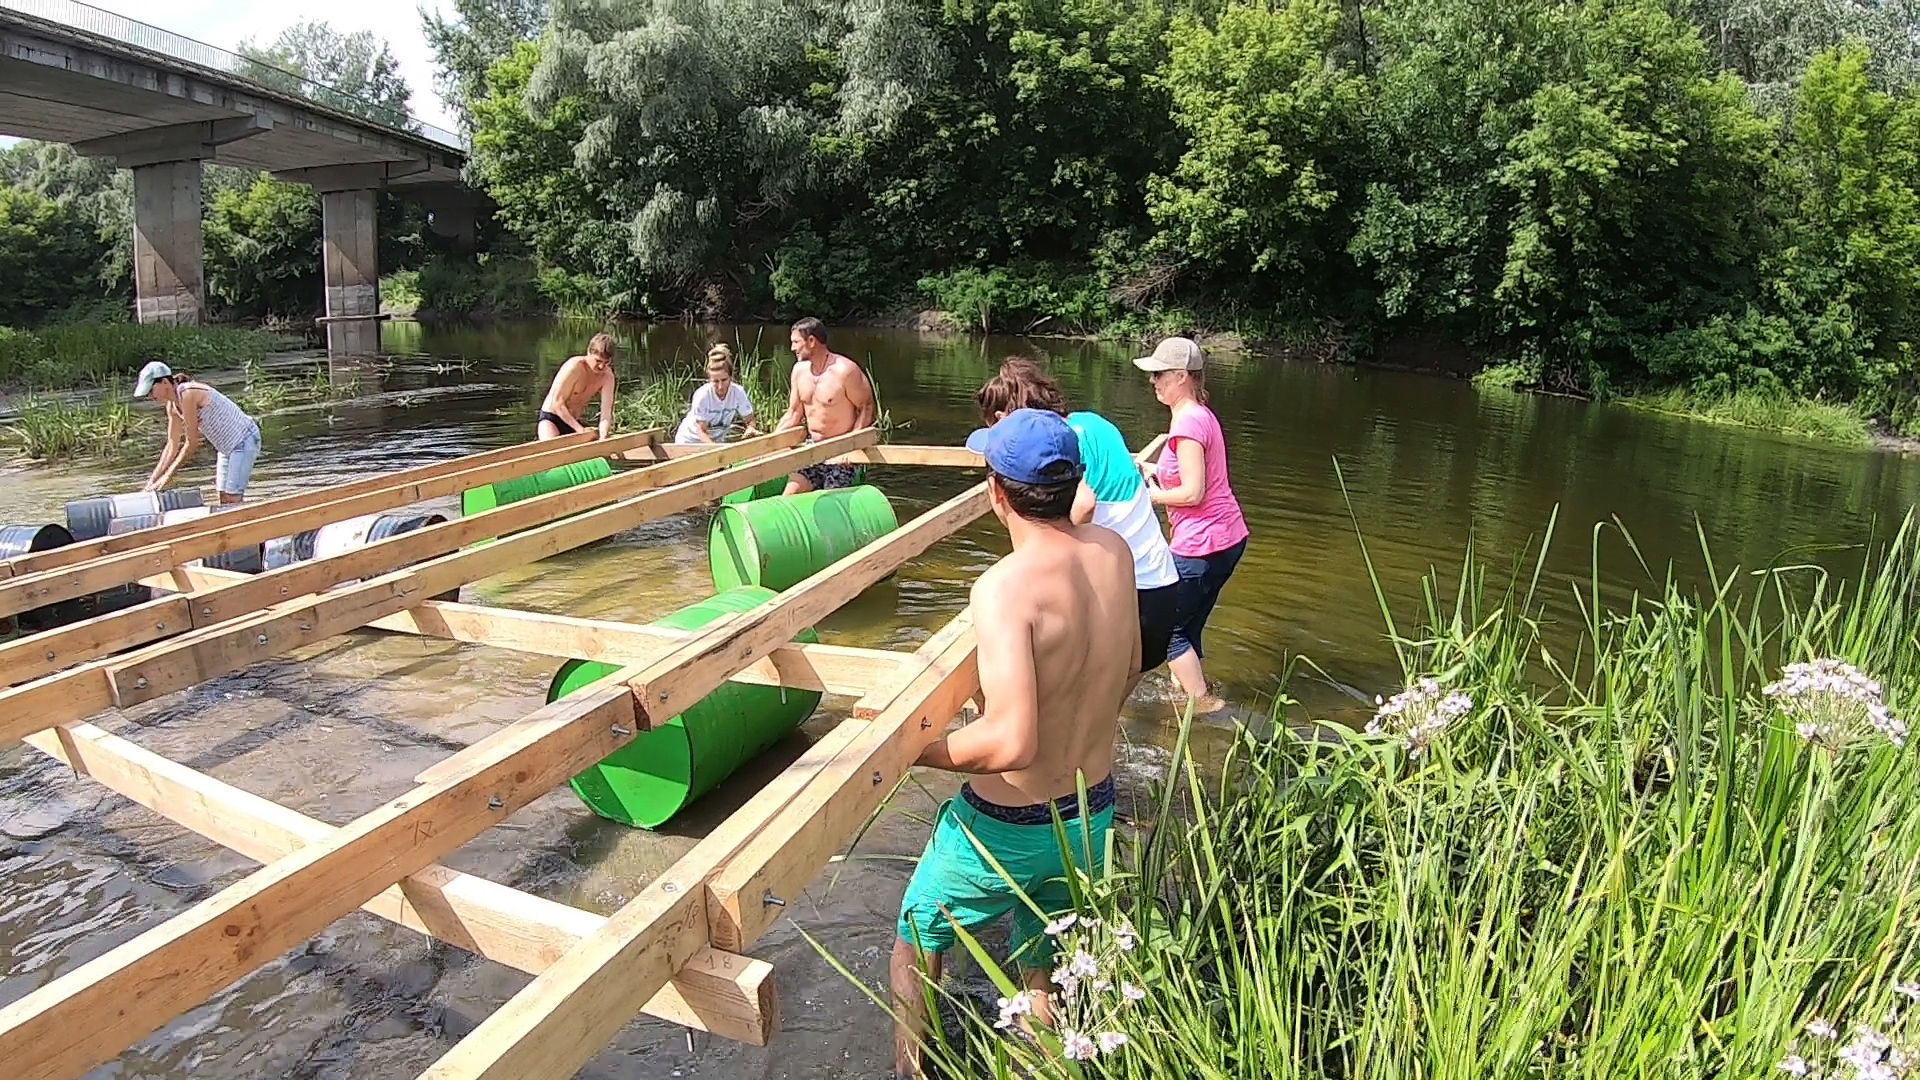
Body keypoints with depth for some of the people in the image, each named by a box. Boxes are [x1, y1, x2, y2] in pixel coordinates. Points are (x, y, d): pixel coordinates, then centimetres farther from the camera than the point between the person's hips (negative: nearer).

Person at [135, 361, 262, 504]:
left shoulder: (188, 395, -22)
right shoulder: (172, 405, 5)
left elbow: (191, 443, -20)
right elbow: (172, 444, 9)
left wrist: (168, 475, -14)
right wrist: (153, 479, 3)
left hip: (244, 440, -10)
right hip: (228, 446, 10)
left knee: (232, 500, -13)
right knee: (224, 500, 7)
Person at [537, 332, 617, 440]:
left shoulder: (607, 376, -10)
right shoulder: (574, 366, -23)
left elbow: (606, 414, -16)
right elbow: (557, 403, -21)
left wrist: (603, 437, -36)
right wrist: (580, 430, -25)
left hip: (574, 422, 6)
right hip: (550, 419, -6)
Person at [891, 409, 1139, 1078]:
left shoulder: (1006, 586, -30)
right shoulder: (1113, 552, -8)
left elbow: (1009, 743, -37)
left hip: (1007, 828, -5)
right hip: (1092, 816, 6)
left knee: (916, 940, 24)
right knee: (1046, 975, 28)